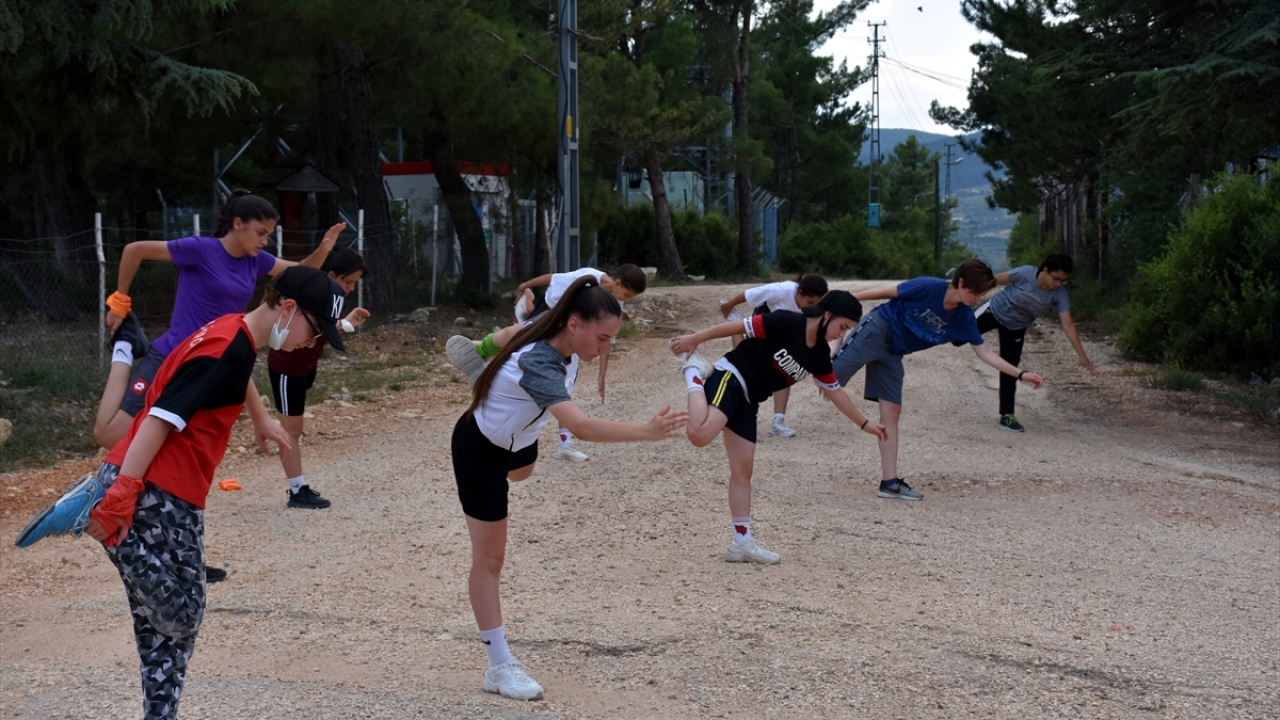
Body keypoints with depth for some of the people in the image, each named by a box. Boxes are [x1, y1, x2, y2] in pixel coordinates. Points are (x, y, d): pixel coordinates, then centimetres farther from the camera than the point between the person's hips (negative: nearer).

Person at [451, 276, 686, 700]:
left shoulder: (552, 335, -18)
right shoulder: (538, 363, -43)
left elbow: (514, 331, 7)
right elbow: (580, 427, -58)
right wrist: (647, 432, -65)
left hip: (515, 438, 9)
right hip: (481, 449, -9)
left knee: (522, 473, 42)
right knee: (490, 557, -4)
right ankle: (500, 667, 3)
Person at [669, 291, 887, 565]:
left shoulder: (820, 354, 10)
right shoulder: (787, 323, -15)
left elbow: (834, 391, 21)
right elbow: (740, 326, -14)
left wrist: (864, 423, 24)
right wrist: (695, 338, -14)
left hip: (748, 402, 8)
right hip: (730, 378, -8)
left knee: (743, 470, 7)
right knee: (700, 434, -35)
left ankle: (742, 542, 11)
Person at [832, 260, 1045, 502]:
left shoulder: (964, 318, -5)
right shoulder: (928, 287, -21)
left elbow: (984, 353, 2)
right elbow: (884, 292, -13)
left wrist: (1020, 374, -4)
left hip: (892, 354, 5)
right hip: (875, 330, -5)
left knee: (891, 411, 2)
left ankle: (889, 482, 2)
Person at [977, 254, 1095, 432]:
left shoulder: (1059, 294, -25)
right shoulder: (1025, 273, -32)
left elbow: (1068, 324, -26)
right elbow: (996, 279, -18)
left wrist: (1081, 355, -30)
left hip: (1016, 328, 2)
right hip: (994, 311, -2)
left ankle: (1007, 415, 10)